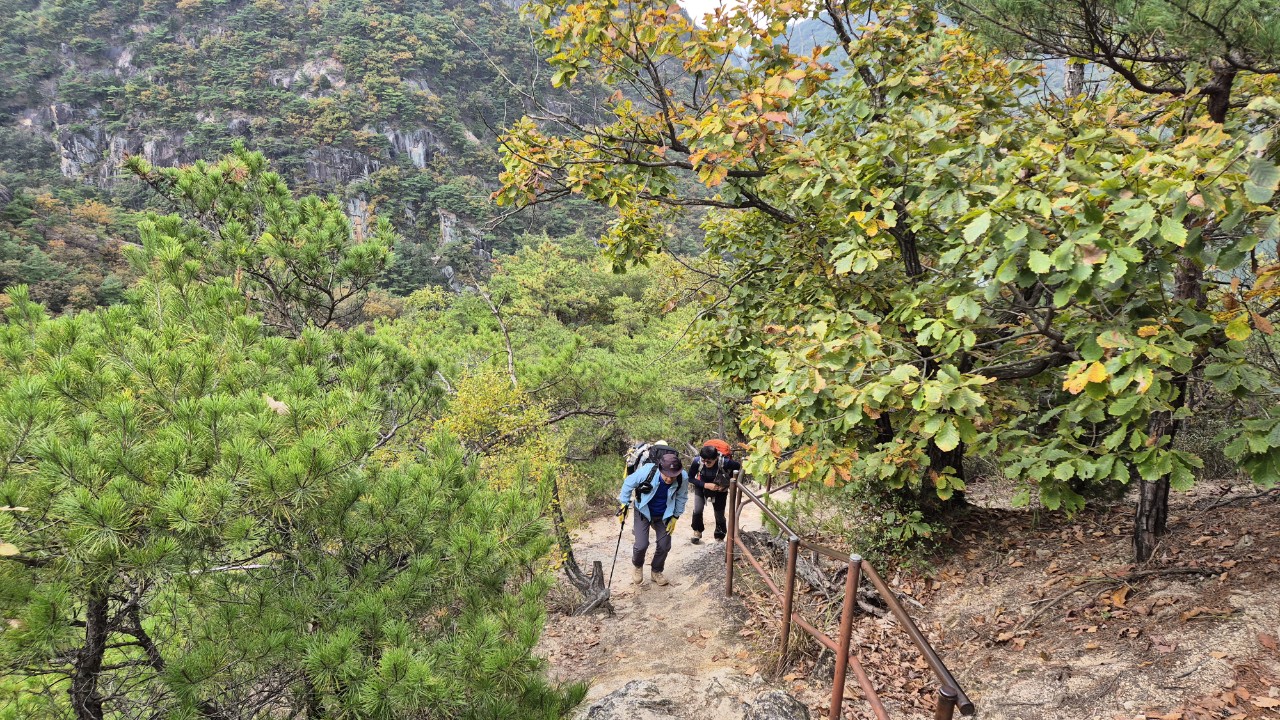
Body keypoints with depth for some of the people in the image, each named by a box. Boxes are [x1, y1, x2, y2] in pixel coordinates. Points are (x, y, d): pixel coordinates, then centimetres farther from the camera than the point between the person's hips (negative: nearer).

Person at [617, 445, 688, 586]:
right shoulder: (646, 471, -35)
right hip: (643, 512, -2)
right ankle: (637, 566, 23)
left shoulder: (683, 478, -28)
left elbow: (681, 498, -5)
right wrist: (624, 505, -7)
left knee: (664, 545, 6)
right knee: (642, 545, -11)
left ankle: (656, 571, 35)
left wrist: (675, 517, -1)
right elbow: (628, 484, -14)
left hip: (663, 515, 3)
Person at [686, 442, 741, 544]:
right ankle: (697, 532, 16)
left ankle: (720, 538, 30)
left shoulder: (725, 462, -36)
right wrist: (706, 485, -29)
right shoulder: (697, 461, -33)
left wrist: (726, 484, -17)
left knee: (719, 515, 5)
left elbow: (738, 466, -14)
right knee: (697, 511, -12)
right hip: (702, 486, 1)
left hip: (719, 489, -1)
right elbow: (690, 478, -17)